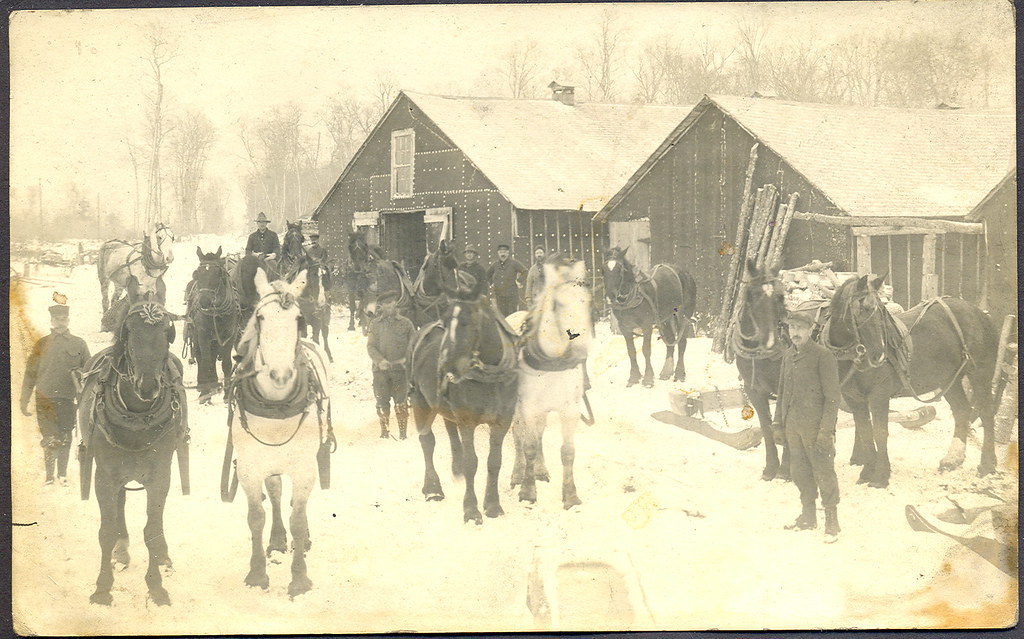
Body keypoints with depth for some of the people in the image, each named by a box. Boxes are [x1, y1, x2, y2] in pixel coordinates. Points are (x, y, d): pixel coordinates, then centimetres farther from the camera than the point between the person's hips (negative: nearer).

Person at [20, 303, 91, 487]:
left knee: (65, 439, 7)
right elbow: (30, 375, 10)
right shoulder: (42, 345, 8)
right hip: (44, 401, 0)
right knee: (50, 439, -3)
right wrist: (24, 402, 6)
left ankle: (62, 474, 21)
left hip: (68, 401, 0)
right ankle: (49, 475, 9)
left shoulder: (79, 344, 6)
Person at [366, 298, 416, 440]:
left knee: (401, 401, -1)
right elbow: (370, 346, 3)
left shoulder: (405, 323, 5)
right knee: (382, 401, 2)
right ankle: (384, 430, 12)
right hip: (381, 369, 1)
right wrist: (379, 360, -14)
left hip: (400, 368, -1)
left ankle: (402, 431, 7)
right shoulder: (375, 324, 7)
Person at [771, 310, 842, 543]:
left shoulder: (823, 356, -11)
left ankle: (832, 522, 7)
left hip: (815, 428, -7)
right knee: (799, 471, 14)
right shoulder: (788, 356, 10)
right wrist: (778, 422, 14)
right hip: (793, 427, 7)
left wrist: (826, 430, -16)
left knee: (824, 473, -1)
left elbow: (832, 397, -12)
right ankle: (808, 515, 29)